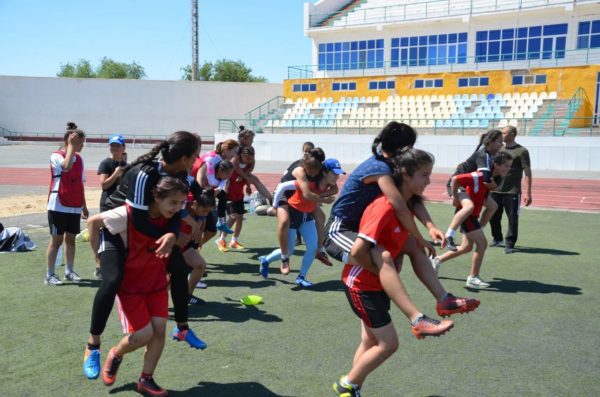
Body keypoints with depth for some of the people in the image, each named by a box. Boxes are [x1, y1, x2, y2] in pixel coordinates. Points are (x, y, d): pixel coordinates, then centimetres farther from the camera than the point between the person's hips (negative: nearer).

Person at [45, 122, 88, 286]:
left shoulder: (79, 158, 10)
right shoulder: (56, 156, -8)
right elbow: (66, 166, -32)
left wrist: (84, 206, 16)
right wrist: (71, 146, -23)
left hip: (74, 206, 6)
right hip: (59, 206, -6)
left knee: (70, 238, 11)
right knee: (56, 239, -1)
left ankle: (69, 271, 21)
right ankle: (49, 275, 7)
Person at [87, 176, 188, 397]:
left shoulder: (171, 218, -10)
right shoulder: (128, 214, -26)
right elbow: (93, 222, -11)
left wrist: (172, 236, -12)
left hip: (157, 282, 5)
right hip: (130, 283, -5)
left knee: (159, 330, 0)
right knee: (143, 334, -8)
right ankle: (115, 355, 26)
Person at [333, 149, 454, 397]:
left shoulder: (407, 204, 2)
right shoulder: (384, 207, -26)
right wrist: (379, 268, -12)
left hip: (378, 285, 8)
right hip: (361, 285, -8)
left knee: (371, 342, 15)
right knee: (388, 344, -1)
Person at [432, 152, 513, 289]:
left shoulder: (493, 178, 5)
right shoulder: (479, 176, -24)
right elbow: (455, 179, -28)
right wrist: (455, 198, -20)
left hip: (473, 214, 10)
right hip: (466, 212, -10)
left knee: (467, 247, 17)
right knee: (482, 243, -10)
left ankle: (437, 260, 30)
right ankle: (473, 278, 1)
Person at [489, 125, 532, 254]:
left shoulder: (521, 151, -5)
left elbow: (527, 173, -9)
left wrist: (528, 193, -15)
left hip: (512, 192, -6)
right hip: (496, 190, 6)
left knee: (512, 218, -1)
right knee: (493, 216, 13)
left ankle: (509, 244, 9)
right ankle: (497, 239, 33)